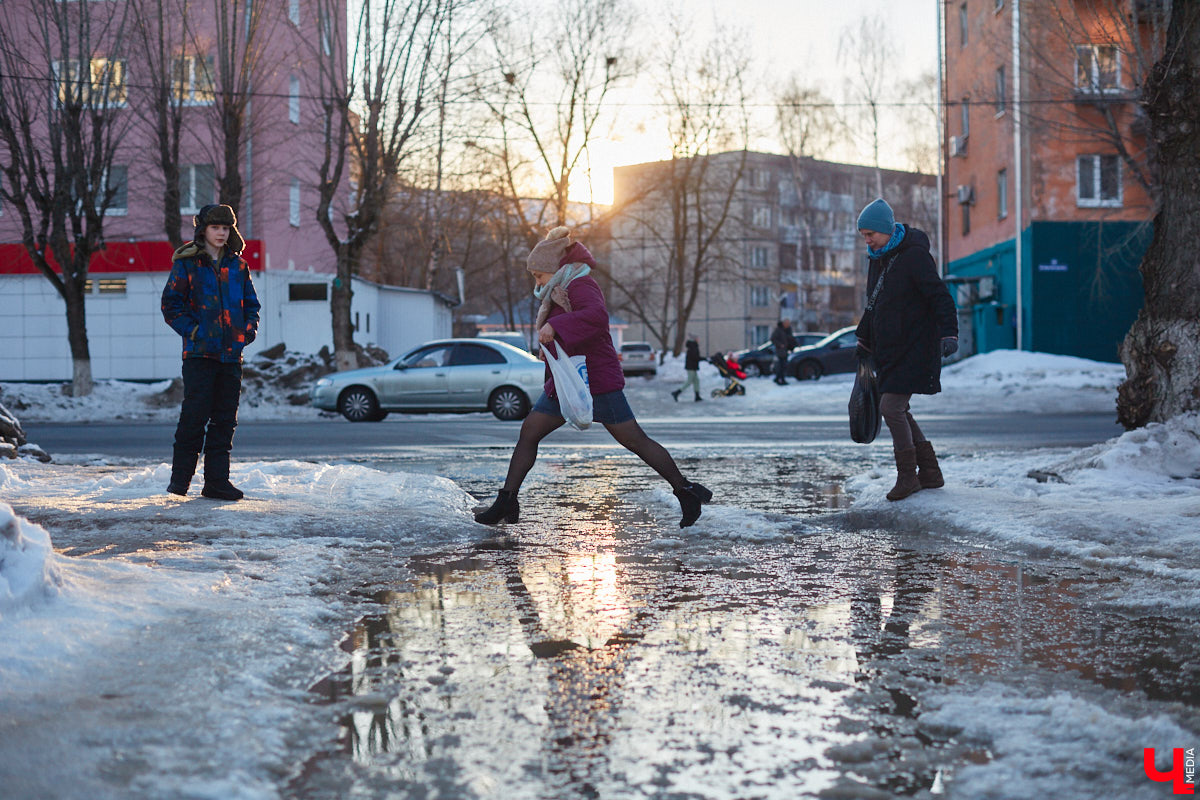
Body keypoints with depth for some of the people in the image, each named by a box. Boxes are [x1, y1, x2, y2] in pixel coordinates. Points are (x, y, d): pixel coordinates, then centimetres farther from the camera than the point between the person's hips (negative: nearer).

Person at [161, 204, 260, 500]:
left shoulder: (237, 265, 13)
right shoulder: (187, 264, 0)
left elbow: (251, 303, 19)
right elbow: (170, 304, -1)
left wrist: (248, 331, 3)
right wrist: (192, 331, -11)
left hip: (231, 354, 4)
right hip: (199, 353, -4)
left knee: (225, 419, 5)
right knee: (195, 415, -7)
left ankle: (217, 481, 11)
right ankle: (180, 477, 6)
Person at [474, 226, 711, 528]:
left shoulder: (581, 285, -13)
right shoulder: (559, 293, 17)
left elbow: (597, 315, -35)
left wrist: (555, 326, -40)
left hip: (597, 382, -10)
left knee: (635, 440, -6)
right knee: (529, 432, 2)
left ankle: (685, 490, 5)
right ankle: (507, 501, 5)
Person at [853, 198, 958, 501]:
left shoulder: (915, 255, -14)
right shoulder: (877, 258, 13)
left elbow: (940, 297, -16)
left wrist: (948, 333, -27)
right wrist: (863, 343, 27)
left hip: (914, 349, -9)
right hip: (888, 350, 9)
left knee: (891, 407, -14)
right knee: (896, 410, 9)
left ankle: (907, 475, -1)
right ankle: (930, 473, 19)